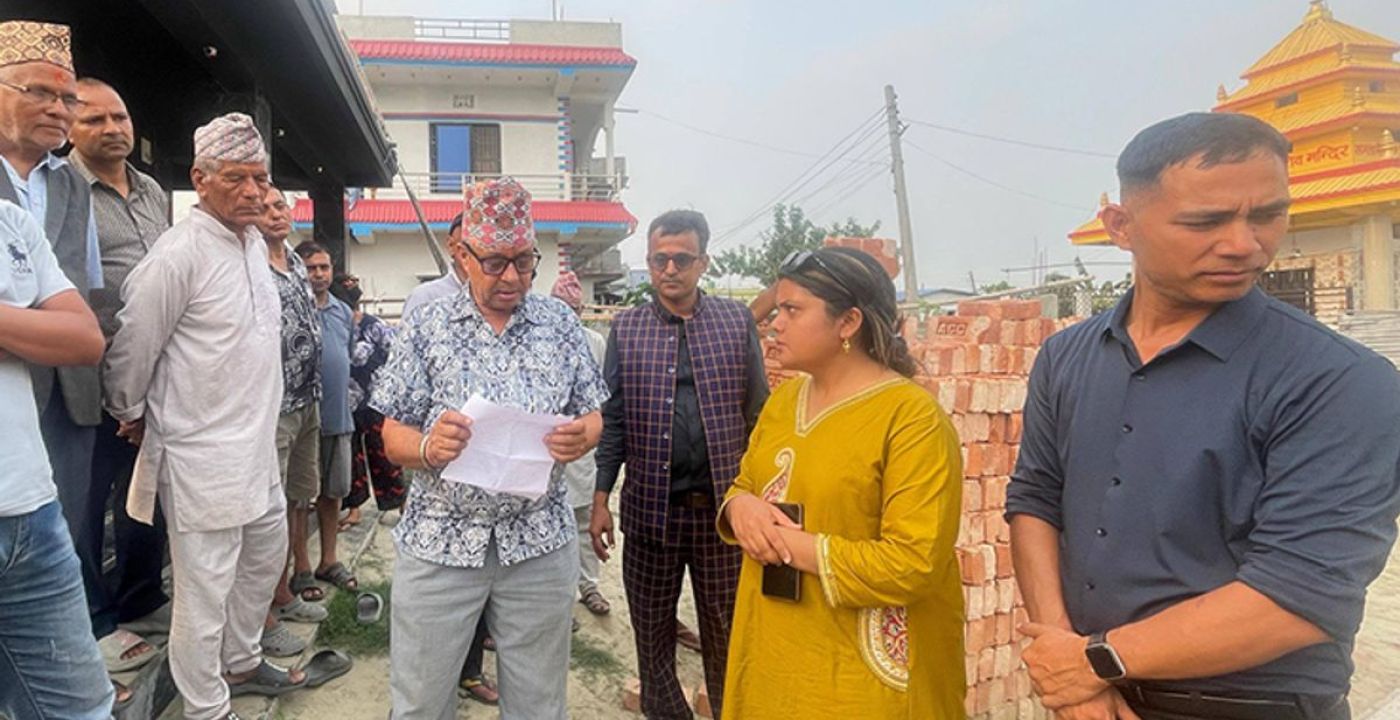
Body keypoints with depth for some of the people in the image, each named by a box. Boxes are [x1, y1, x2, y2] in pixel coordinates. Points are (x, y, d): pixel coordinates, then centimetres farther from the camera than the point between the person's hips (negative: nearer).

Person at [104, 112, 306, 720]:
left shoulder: (255, 243, 8)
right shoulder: (179, 253, -19)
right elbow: (131, 349, -13)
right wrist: (131, 416, 0)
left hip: (258, 447, 9)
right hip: (203, 456, -9)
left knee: (265, 555, 22)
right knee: (206, 588, 2)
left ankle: (241, 663, 42)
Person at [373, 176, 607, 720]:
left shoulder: (560, 322, 4)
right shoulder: (426, 325, 0)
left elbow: (593, 415, 7)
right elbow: (393, 434, 0)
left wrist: (581, 435, -16)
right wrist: (426, 446, -22)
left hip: (540, 540, 1)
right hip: (440, 538, -1)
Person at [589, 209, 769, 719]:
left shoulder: (737, 322, 2)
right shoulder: (626, 329, 4)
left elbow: (757, 413, 3)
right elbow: (611, 418, 3)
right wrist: (600, 500, -1)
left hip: (722, 506, -1)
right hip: (649, 506, 1)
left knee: (726, 636, 11)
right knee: (651, 634, 13)